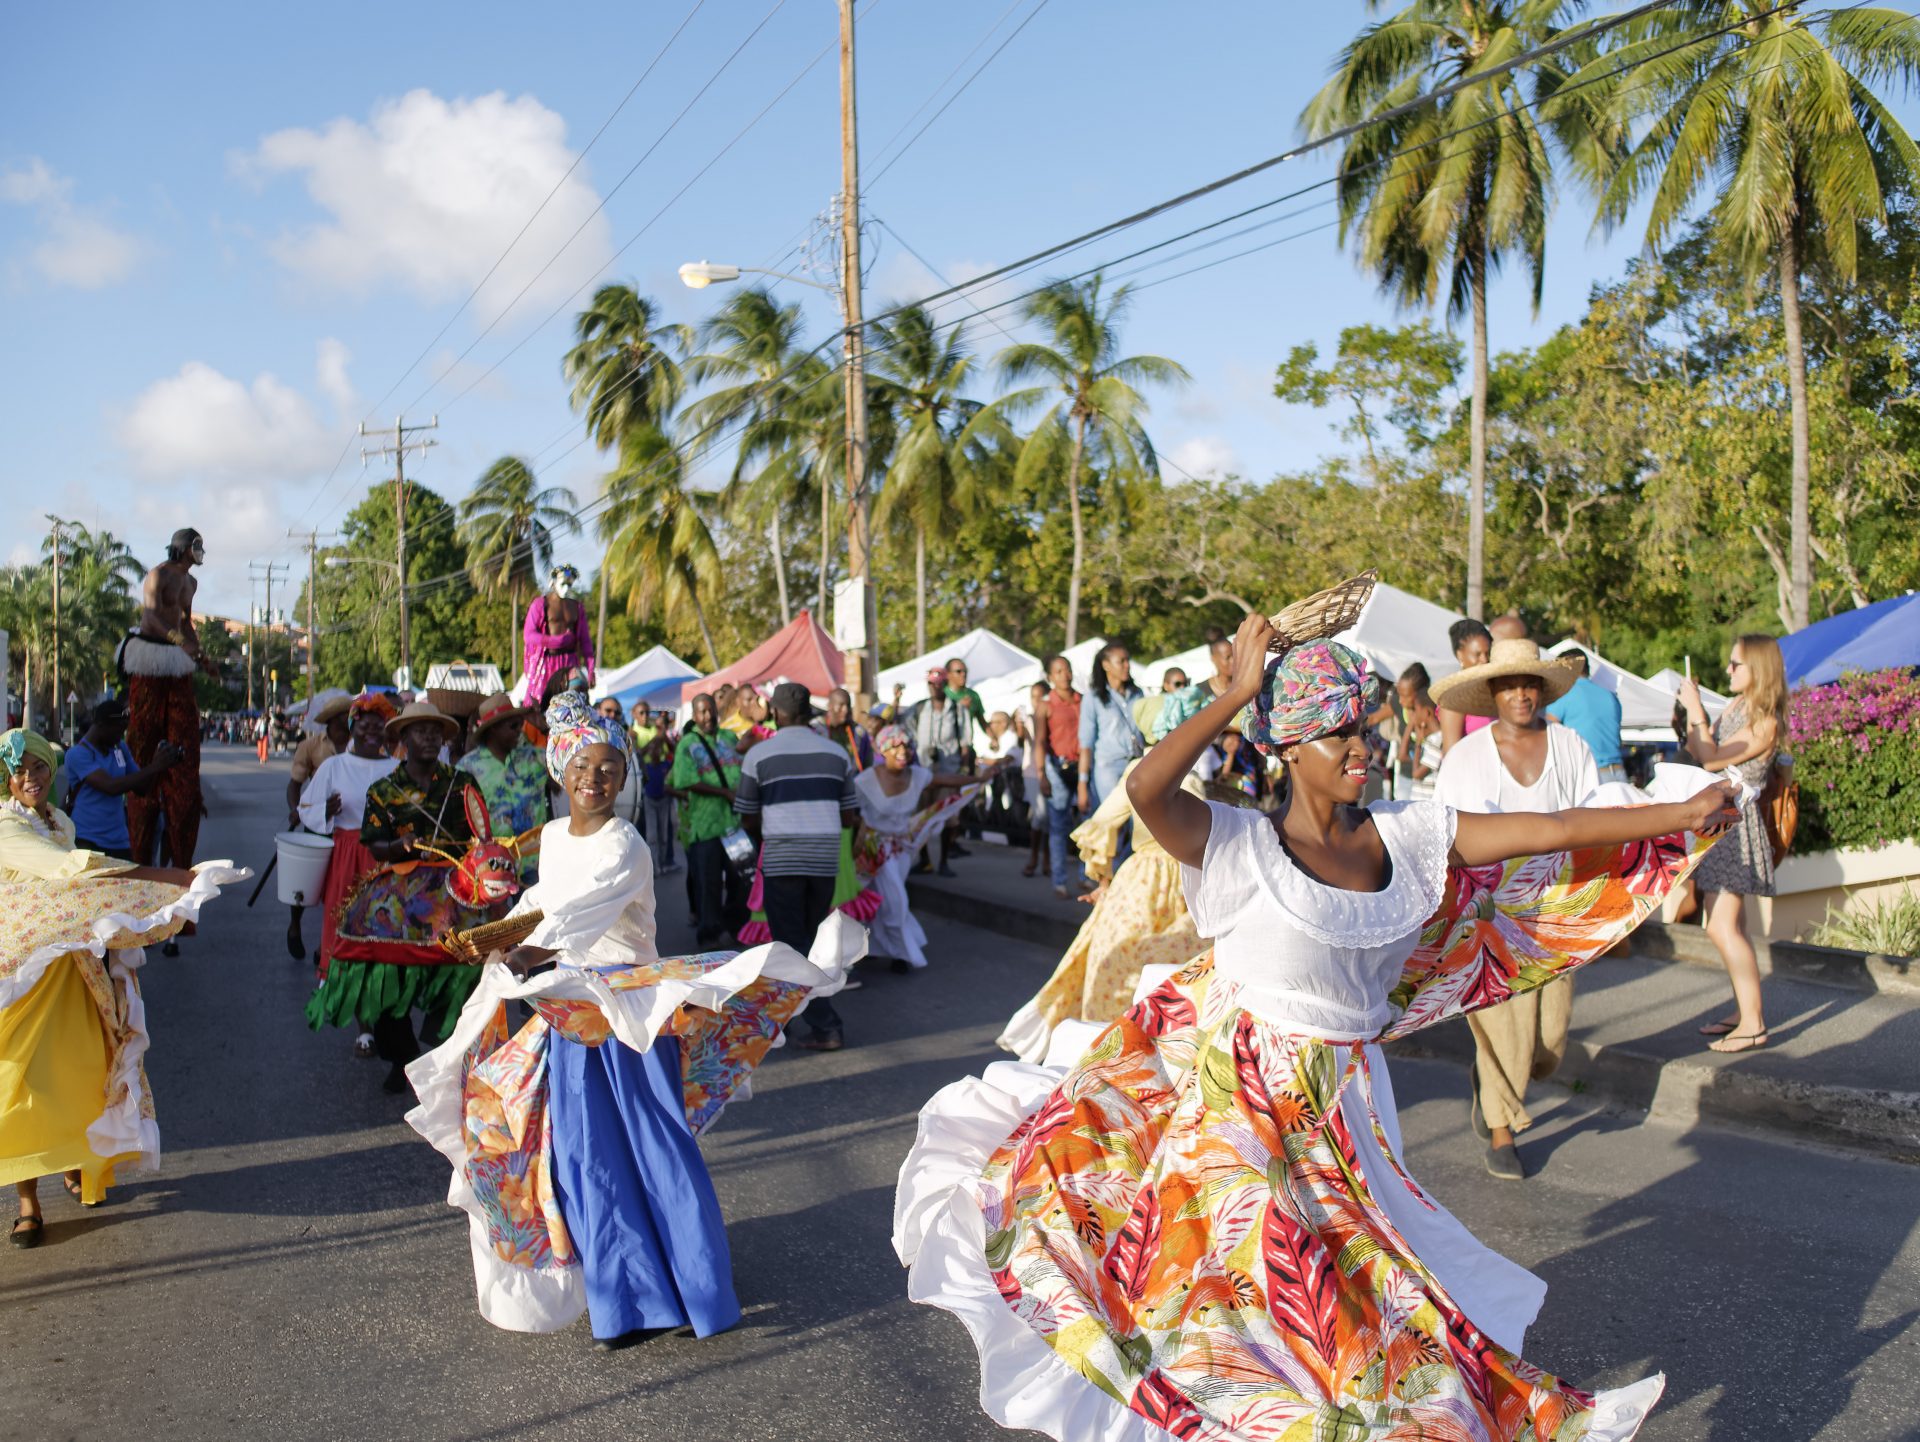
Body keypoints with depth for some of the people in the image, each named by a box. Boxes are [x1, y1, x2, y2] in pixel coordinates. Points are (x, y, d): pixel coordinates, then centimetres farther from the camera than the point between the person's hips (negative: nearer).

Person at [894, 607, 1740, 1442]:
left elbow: (1555, 832, -1)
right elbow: (1146, 788, -34)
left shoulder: (1409, 835, -2)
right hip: (1234, 1084, -4)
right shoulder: (1242, 847, -16)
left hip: (1336, 1103, 4)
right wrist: (1238, 692, -28)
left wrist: (1683, 814, 0)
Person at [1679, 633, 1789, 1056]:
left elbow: (1712, 759, -19)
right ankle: (1742, 1010, 20)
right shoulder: (1734, 708, 11)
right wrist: (1691, 710, 4)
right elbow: (1697, 751, 11)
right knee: (1729, 926, 13)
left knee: (1722, 927, -13)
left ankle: (1754, 1023, -8)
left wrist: (1695, 710, -15)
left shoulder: (1766, 723, -16)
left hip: (1736, 822, -9)